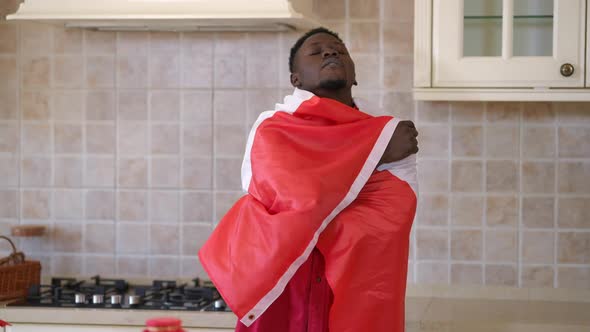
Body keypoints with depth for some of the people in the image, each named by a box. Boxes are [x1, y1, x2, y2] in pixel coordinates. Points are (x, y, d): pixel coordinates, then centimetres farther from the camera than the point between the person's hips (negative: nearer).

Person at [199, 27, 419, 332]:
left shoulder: (391, 135, 5)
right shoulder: (273, 129, -2)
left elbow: (396, 213, -9)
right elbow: (297, 196, -19)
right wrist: (376, 151, -12)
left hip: (361, 304, 3)